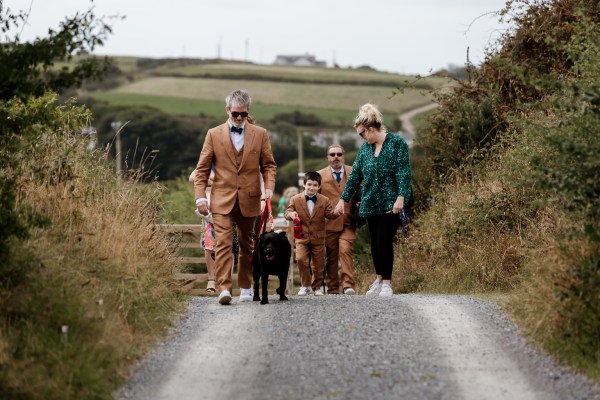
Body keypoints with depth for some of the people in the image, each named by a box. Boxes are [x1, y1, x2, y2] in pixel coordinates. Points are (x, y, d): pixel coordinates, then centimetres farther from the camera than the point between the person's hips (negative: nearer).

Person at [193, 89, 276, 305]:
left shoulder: (260, 134, 7)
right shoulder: (214, 134, 4)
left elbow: (268, 165, 10)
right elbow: (202, 169, 5)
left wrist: (269, 187, -7)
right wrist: (200, 197, -5)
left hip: (249, 200, 2)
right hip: (222, 200, -2)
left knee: (247, 245, 12)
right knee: (223, 244, -13)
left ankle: (245, 287, 24)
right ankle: (224, 289, -20)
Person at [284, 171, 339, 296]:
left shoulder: (324, 200, 3)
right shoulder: (295, 199, 0)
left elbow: (330, 214, 1)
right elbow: (287, 212, 0)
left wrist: (337, 212, -21)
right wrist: (291, 214, -23)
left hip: (318, 238, 1)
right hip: (302, 237, -1)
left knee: (318, 263, 6)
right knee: (301, 259, -15)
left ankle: (317, 287, 23)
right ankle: (305, 285, 1)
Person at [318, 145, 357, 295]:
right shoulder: (320, 175, 10)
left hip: (348, 222, -1)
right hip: (328, 223, 1)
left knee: (346, 251, -16)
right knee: (330, 256, 2)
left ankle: (348, 285, -16)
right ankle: (332, 288, 8)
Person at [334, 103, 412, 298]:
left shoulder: (397, 143, -7)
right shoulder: (365, 148, 11)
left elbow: (403, 172, -13)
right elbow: (355, 175, 16)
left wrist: (401, 197, -20)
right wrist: (344, 198, 16)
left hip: (391, 203, -6)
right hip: (372, 202, 6)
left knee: (384, 239, -12)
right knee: (375, 241, 8)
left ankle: (387, 283, -5)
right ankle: (379, 280, 20)